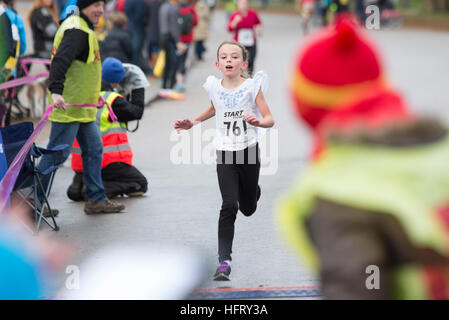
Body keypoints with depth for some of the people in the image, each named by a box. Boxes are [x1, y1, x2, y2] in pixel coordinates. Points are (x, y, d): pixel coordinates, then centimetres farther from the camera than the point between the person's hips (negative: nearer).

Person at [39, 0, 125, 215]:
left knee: (93, 149, 12)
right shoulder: (77, 30, -17)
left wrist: (93, 94, 33)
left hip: (83, 107, 11)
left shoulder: (83, 28, 16)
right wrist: (56, 90, -41)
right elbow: (60, 60, -29)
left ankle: (96, 199, 18)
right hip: (68, 106, -11)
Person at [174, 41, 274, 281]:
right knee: (229, 206, -15)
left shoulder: (252, 86, -7)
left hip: (248, 152, 0)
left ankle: (253, 189, 52)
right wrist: (193, 122, 15)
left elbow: (270, 119, -8)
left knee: (248, 208, 14)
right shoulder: (215, 87, 1)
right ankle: (224, 261, -15)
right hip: (225, 154, 0)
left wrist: (258, 122, -29)